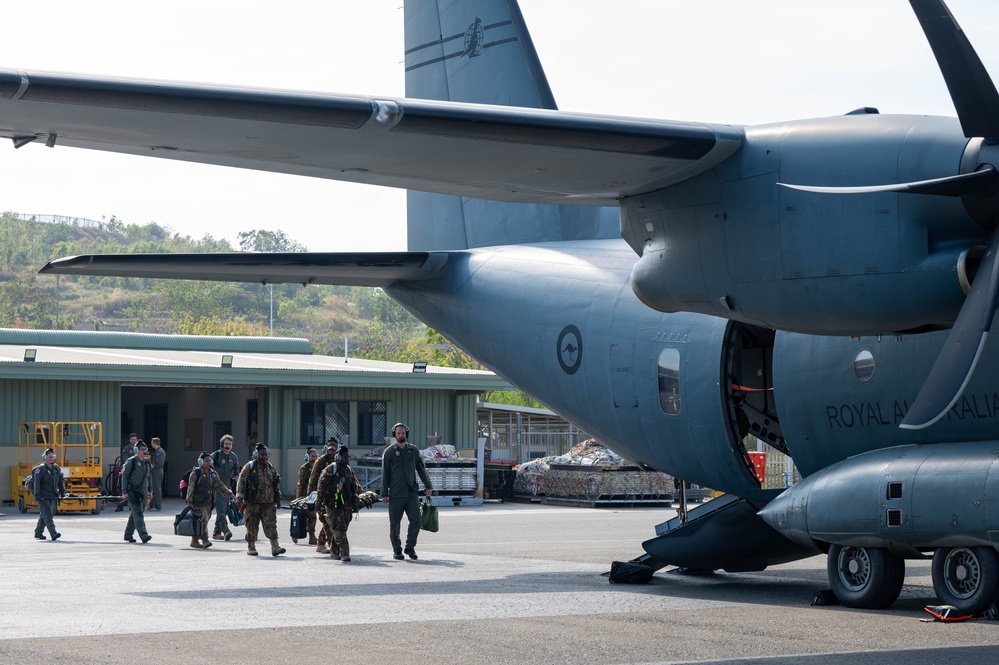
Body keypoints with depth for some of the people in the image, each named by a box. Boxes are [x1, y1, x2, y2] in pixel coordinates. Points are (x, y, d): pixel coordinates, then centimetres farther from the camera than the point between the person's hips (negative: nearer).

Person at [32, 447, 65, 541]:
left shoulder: (56, 469, 11)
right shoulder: (39, 469, -9)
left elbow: (60, 483, 17)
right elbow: (36, 483, -14)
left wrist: (62, 493, 14)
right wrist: (37, 494, -21)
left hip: (52, 497, 7)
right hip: (43, 497, -7)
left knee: (43, 516, 15)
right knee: (47, 515, -13)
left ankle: (38, 533, 25)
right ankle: (53, 534, -23)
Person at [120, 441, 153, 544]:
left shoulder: (147, 462, 13)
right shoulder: (131, 461, -7)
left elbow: (149, 477, 21)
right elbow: (124, 476, -6)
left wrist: (150, 491, 17)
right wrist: (124, 492, -11)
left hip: (143, 491, 7)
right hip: (133, 491, -7)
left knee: (134, 514, 12)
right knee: (138, 513, -14)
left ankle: (128, 534, 22)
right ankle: (143, 535, -23)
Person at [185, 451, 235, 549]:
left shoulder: (213, 474, 15)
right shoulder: (196, 473, -5)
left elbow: (221, 485, 22)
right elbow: (190, 487, -8)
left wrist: (230, 494, 19)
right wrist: (189, 501, -13)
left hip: (208, 502, 7)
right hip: (198, 502, -7)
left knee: (205, 521, 7)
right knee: (203, 520, -15)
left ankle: (194, 541, 16)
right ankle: (205, 540, -16)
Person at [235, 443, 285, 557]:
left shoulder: (271, 468, 13)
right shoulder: (249, 467, -2)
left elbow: (277, 483, 23)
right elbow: (241, 482, -5)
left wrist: (278, 498, 21)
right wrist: (239, 498, -10)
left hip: (269, 503, 3)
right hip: (253, 503, -3)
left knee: (271, 524, -6)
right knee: (252, 525, 3)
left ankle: (275, 546, -12)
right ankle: (251, 547, 15)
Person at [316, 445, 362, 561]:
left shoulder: (349, 471, 15)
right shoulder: (330, 470, -6)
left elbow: (356, 486, 29)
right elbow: (321, 486, -5)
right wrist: (318, 502, -8)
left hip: (347, 505, 6)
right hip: (333, 505, -6)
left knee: (341, 529, 8)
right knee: (339, 528, -12)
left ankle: (334, 552, 20)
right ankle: (344, 553, -17)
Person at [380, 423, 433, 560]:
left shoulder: (413, 450, 11)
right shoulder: (389, 452, 3)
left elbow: (421, 469, 17)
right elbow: (385, 474, 2)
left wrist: (428, 486, 11)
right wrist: (384, 494, -2)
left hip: (412, 492, 2)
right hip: (396, 494, -2)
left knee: (416, 520, -7)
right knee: (395, 524, 2)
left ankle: (410, 547, 6)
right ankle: (397, 550, 13)